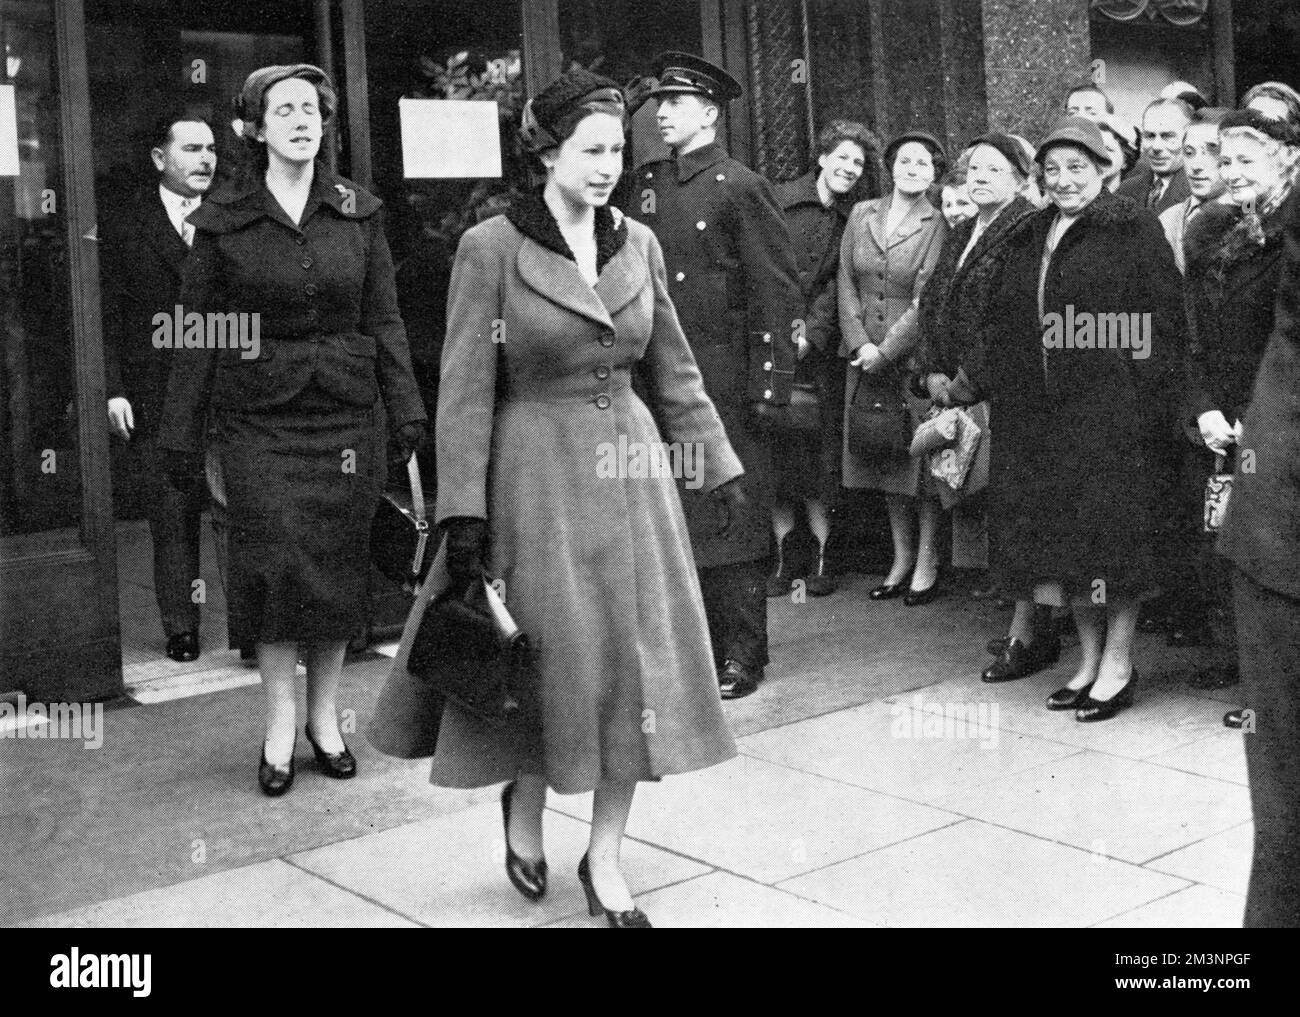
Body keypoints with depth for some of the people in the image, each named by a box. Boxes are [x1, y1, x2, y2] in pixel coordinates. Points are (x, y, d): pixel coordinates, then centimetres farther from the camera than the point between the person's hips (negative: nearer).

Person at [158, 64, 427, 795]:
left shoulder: (359, 212, 6)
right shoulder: (224, 221, 2)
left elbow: (385, 318, 6)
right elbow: (198, 331, 3)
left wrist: (406, 407, -1)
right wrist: (182, 432, 2)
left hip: (344, 411, 2)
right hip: (259, 416, -1)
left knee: (339, 564, 4)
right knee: (276, 563, -6)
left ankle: (324, 714, 19)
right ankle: (281, 722, 8)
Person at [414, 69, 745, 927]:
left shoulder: (639, 245, 6)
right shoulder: (491, 247, -7)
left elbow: (675, 372, 13)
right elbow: (466, 390, -8)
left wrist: (721, 465, 11)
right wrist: (463, 513, -13)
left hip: (632, 469, 5)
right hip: (539, 475, -4)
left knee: (638, 657, 4)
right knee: (557, 657, 1)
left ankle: (606, 857, 17)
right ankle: (525, 804, 32)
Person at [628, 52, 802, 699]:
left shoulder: (739, 187, -5)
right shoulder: (647, 186, 13)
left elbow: (777, 288, -8)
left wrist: (769, 383, -13)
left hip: (724, 377, -6)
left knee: (731, 517, -1)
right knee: (673, 516, 8)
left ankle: (742, 656, 9)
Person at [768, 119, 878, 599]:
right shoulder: (779, 200, 3)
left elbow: (838, 286, 3)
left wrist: (810, 332, -11)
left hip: (818, 349, 2)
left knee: (818, 455, -2)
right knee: (774, 454, -1)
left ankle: (821, 555, 6)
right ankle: (783, 556, 6)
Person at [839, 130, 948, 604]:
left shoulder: (938, 226, -5)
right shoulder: (861, 214, 8)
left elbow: (926, 300, -11)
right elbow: (847, 282, 5)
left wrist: (885, 351, -15)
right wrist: (860, 341, -7)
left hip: (915, 353, -4)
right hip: (866, 356, 4)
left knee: (922, 458, 0)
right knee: (884, 459, 10)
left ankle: (927, 565, 9)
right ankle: (901, 560, 21)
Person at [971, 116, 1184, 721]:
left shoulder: (1132, 230, -2)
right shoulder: (1027, 239, 15)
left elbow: (1162, 320, -8)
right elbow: (1002, 325, 16)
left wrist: (1152, 394, -15)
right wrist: (978, 387, 6)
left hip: (1112, 409, -6)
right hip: (1038, 410, 6)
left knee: (1113, 531, -1)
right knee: (1061, 533, 9)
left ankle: (1118, 663, 11)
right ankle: (1089, 657, 21)